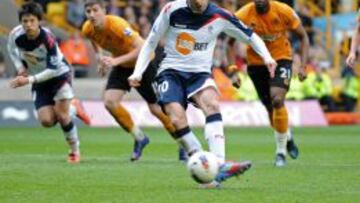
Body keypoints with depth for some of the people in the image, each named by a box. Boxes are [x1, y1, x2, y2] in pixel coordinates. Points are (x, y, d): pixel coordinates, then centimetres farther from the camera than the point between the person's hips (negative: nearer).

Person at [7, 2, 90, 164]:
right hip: (39, 81, 4)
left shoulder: (47, 38, -31)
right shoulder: (15, 35, -19)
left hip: (59, 74, -4)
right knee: (47, 121, -10)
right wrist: (20, 67, -10)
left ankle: (75, 150, 6)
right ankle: (73, 108, 23)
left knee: (61, 115, -18)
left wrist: (29, 80, -33)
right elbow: (12, 49, 7)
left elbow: (53, 69, -28)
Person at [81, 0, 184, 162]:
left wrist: (116, 61, -44)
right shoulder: (87, 30, -15)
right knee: (109, 101, -14)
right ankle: (139, 138, 5)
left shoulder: (117, 25, -34)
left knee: (156, 109, -1)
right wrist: (99, 56, 0)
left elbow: (141, 49, -37)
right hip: (122, 65, 6)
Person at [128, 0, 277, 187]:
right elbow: (150, 43, 5)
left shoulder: (219, 16, -5)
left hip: (200, 72, 0)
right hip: (171, 71, 0)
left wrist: (266, 57, -8)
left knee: (211, 103, -33)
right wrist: (138, 72, -3)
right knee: (177, 119, -28)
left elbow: (250, 36, 8)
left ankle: (219, 166, -43)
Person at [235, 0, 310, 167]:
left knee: (277, 100, -24)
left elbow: (303, 37, -5)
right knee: (271, 109, 9)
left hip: (281, 59, -2)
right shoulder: (244, 15, -18)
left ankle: (281, 151, -10)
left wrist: (303, 66, -14)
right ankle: (288, 138, 43)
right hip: (256, 63, 2)